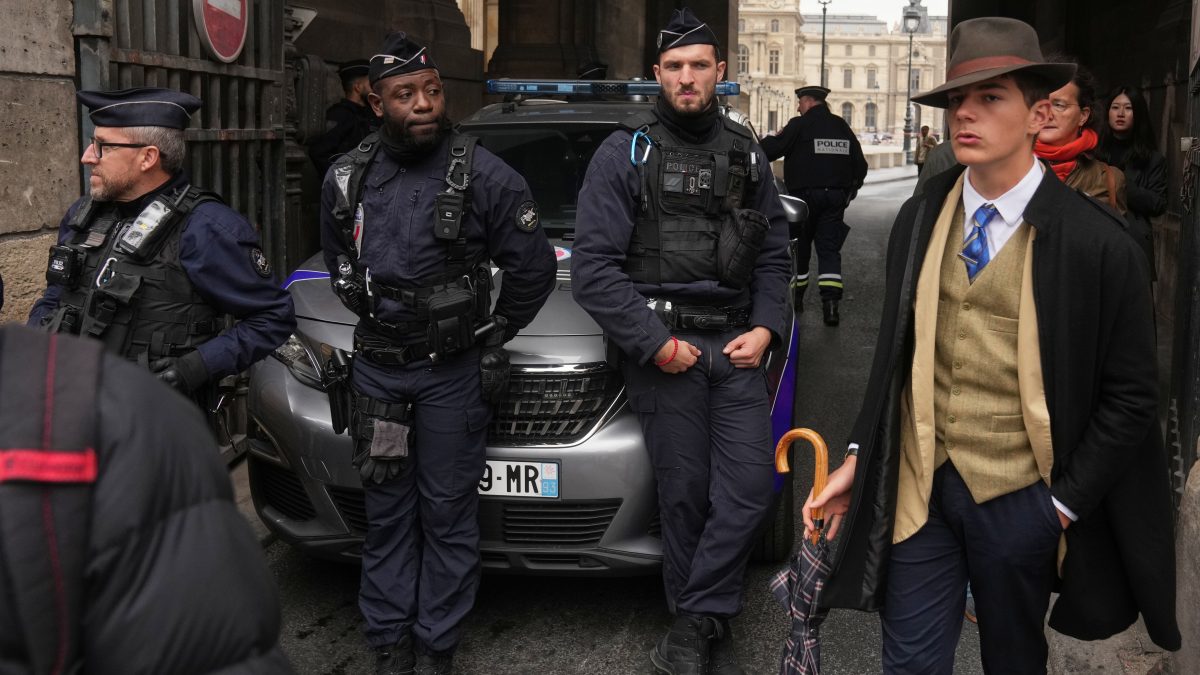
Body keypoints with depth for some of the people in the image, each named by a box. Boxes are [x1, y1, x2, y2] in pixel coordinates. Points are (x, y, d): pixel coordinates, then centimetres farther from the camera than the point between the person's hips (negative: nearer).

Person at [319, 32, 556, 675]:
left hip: (451, 372, -3)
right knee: (386, 510, 10)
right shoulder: (346, 177, 3)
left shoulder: (484, 176, -9)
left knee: (447, 513, 4)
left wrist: (495, 334, 1)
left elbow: (534, 267, -3)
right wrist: (374, 316, 14)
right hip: (375, 366, 4)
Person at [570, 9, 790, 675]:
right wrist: (654, 343, -11)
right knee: (685, 493, 1)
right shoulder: (626, 152, -1)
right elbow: (594, 265, -7)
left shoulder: (745, 153, 13)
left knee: (749, 485, -4)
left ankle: (696, 621, 10)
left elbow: (772, 255, 16)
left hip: (737, 344, 4)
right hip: (664, 346, -3)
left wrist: (765, 328, 0)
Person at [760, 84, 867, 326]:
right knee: (830, 249, 3)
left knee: (798, 246, 12)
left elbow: (771, 150, -13)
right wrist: (850, 190, 22)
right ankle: (830, 304, -11)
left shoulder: (799, 125, -8)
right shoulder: (842, 127, 10)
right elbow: (860, 164, 13)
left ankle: (795, 297, 21)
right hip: (836, 197, 4)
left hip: (806, 195, -4)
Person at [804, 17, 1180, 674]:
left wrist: (1066, 503, -8)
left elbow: (1129, 394, -7)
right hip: (916, 487, 3)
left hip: (1018, 498, -2)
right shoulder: (918, 220, 0)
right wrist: (858, 458, 6)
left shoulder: (1096, 243, -12)